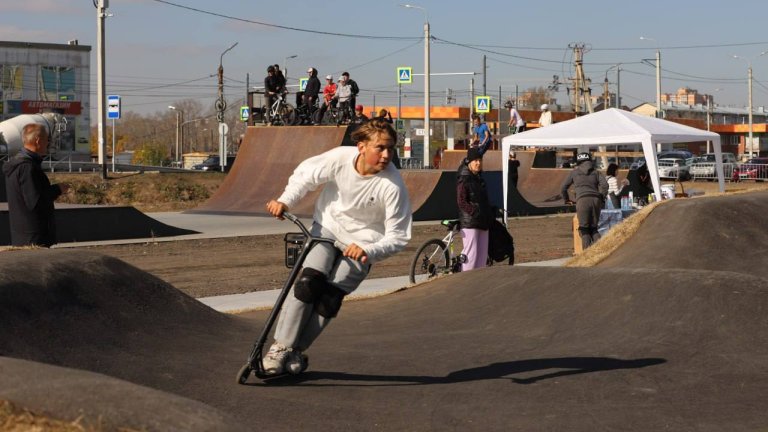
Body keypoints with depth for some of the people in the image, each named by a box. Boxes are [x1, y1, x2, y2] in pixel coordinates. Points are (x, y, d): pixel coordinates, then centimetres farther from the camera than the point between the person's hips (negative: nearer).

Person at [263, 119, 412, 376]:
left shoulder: (393, 186, -26)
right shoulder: (340, 158, -21)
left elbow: (398, 237, -21)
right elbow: (306, 174, -1)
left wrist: (368, 251, -36)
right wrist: (285, 201, -13)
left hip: (362, 243, -2)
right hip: (327, 228, 2)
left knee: (330, 297, -11)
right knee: (307, 283, -15)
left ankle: (297, 351, 7)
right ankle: (281, 347, -6)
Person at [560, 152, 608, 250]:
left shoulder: (574, 172, 19)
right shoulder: (596, 172, 21)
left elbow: (563, 188, 22)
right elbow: (605, 185, 6)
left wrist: (566, 199, 39)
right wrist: (602, 198, 20)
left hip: (582, 200, -2)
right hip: (596, 200, 2)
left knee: (584, 230, 1)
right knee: (593, 228, 13)